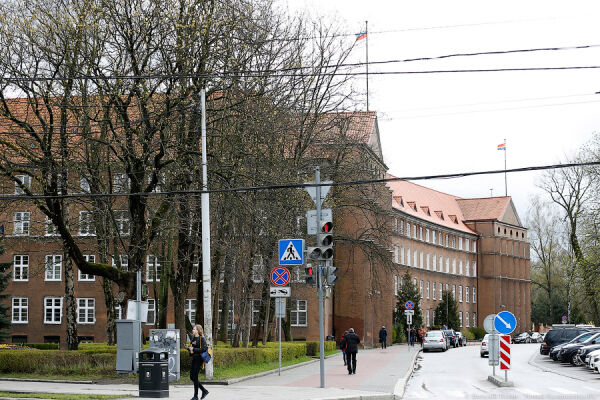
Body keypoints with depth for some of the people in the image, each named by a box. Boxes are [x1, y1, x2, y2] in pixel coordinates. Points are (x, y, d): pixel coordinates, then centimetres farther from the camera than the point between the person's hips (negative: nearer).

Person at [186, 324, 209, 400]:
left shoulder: (201, 338, -10)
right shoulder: (193, 338, 14)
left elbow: (204, 349, -20)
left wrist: (194, 349, -19)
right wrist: (188, 348, 2)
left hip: (199, 359, -9)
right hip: (194, 358, 9)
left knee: (195, 377, -5)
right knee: (192, 377, 10)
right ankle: (204, 391, 22)